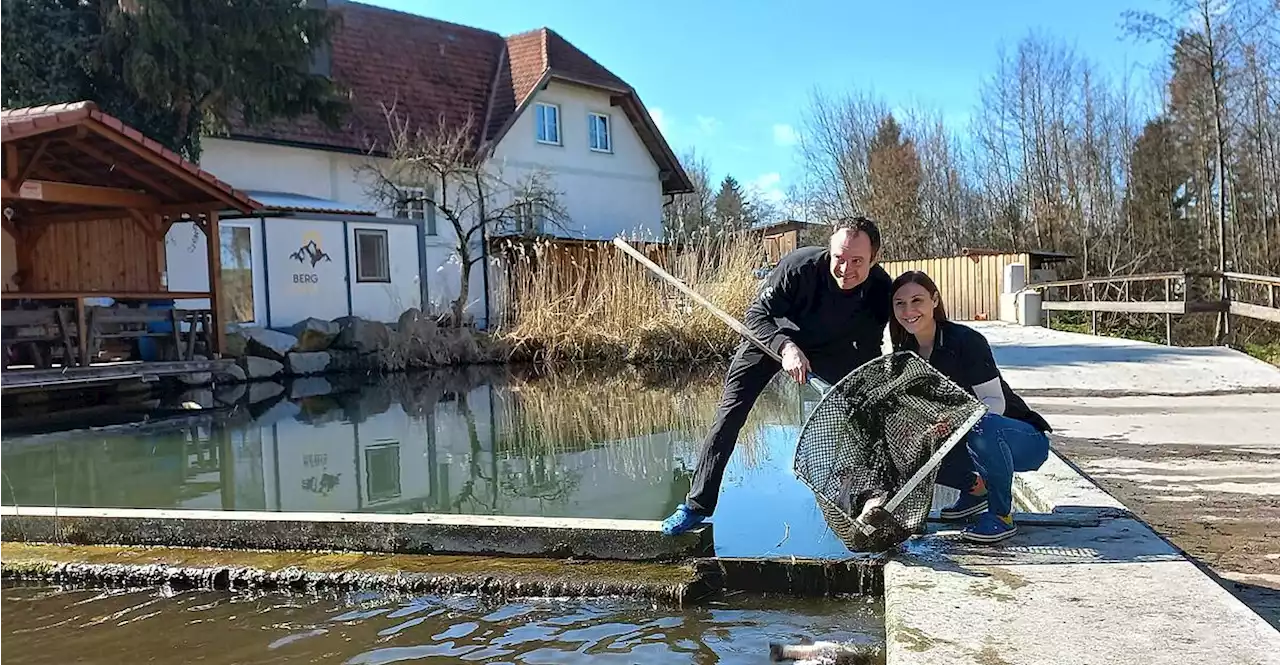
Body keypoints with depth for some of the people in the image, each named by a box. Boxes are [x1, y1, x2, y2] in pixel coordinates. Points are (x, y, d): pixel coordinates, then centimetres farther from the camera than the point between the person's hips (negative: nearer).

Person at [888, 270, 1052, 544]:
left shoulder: (966, 341, -22)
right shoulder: (905, 353, -2)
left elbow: (994, 402, -23)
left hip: (1025, 440, -6)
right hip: (965, 439, 6)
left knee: (982, 426, -39)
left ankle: (1001, 515, -18)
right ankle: (975, 489, 8)